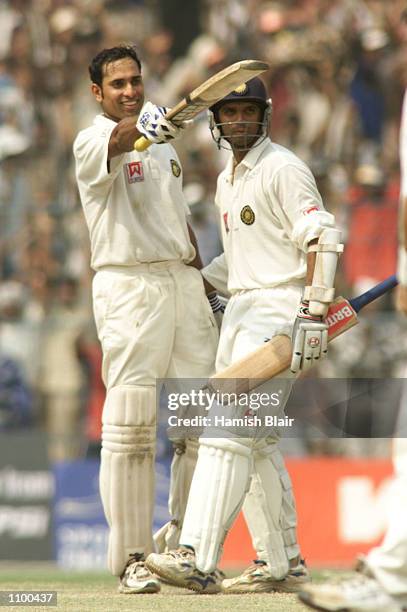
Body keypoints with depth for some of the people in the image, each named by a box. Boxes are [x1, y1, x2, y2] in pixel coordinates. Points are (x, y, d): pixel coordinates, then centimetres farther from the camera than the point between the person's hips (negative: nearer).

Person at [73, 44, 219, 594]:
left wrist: (200, 274, 17)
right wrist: (144, 125, -53)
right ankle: (131, 557, -8)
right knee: (131, 421, -10)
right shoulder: (92, 143, -6)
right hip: (129, 286, -7)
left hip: (184, 281, 7)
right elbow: (118, 141, -31)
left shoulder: (163, 142, 17)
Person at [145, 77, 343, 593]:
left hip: (278, 310, -10)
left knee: (229, 431, -18)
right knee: (255, 443, 10)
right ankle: (280, 564, 17)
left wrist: (313, 314, -23)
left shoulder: (283, 169, -9)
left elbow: (322, 239, -16)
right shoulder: (227, 182, 19)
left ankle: (198, 560, -25)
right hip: (238, 312, 10)